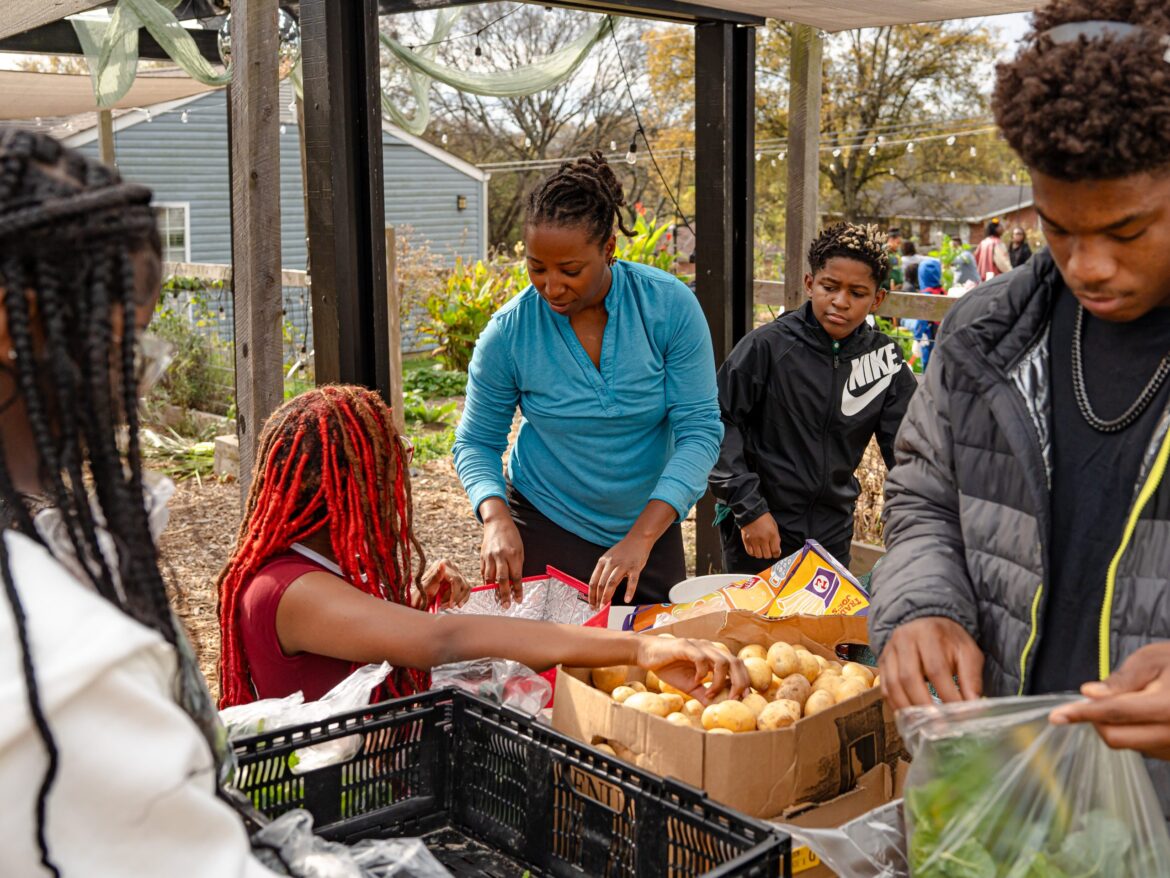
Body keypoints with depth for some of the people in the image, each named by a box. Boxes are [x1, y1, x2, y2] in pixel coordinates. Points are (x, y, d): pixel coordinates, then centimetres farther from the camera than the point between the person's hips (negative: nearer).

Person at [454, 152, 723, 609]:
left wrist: (641, 537, -27)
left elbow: (700, 430, -17)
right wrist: (496, 518, -24)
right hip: (545, 533, -1)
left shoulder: (670, 306, -16)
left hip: (650, 528, 1)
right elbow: (476, 441, -4)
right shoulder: (508, 332, -15)